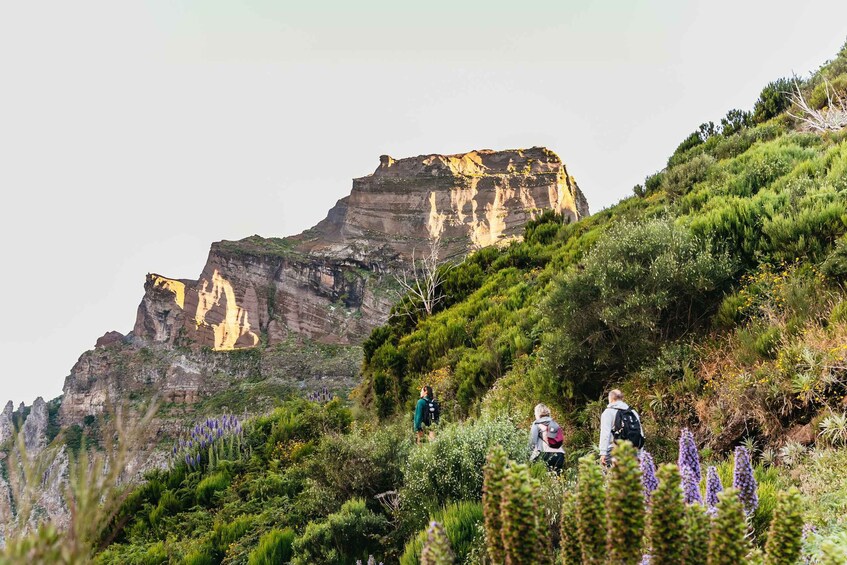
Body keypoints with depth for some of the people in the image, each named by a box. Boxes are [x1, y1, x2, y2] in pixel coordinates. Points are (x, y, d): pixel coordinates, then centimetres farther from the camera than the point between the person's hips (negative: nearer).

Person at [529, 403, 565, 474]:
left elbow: (532, 441, 0)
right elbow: (561, 440, 19)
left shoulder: (537, 424, 9)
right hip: (560, 455, 5)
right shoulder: (555, 424, 23)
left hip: (546, 454, -5)